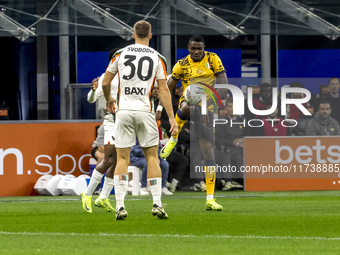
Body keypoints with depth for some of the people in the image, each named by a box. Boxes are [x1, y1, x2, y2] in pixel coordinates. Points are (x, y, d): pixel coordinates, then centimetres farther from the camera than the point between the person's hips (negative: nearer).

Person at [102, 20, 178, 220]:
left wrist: (108, 99, 31)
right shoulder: (157, 58, 2)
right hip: (145, 111, -1)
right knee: (152, 157, 8)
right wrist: (171, 118, -1)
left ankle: (120, 206, -5)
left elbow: (106, 83, 10)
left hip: (124, 110, 1)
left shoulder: (121, 54, 5)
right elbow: (164, 90, -2)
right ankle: (157, 204, -2)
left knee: (122, 158, 4)